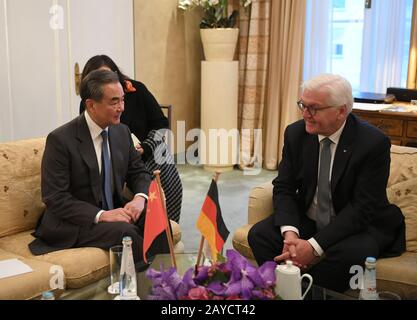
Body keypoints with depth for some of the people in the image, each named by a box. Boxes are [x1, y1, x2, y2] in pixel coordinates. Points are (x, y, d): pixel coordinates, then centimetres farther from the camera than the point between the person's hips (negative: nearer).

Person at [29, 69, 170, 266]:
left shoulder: (122, 132, 3)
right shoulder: (60, 139, -15)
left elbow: (138, 172, 11)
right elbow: (55, 198, -17)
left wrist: (140, 197, -12)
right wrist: (100, 215, -28)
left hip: (113, 211, 6)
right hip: (72, 222, -5)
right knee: (125, 232, -30)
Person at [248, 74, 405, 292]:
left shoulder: (373, 143, -19)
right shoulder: (295, 133, -5)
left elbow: (362, 208, -21)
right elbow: (283, 188, -3)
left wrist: (314, 246, -28)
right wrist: (290, 232, -22)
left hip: (359, 225, -4)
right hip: (307, 220, 4)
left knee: (349, 254, -35)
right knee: (259, 235, -18)